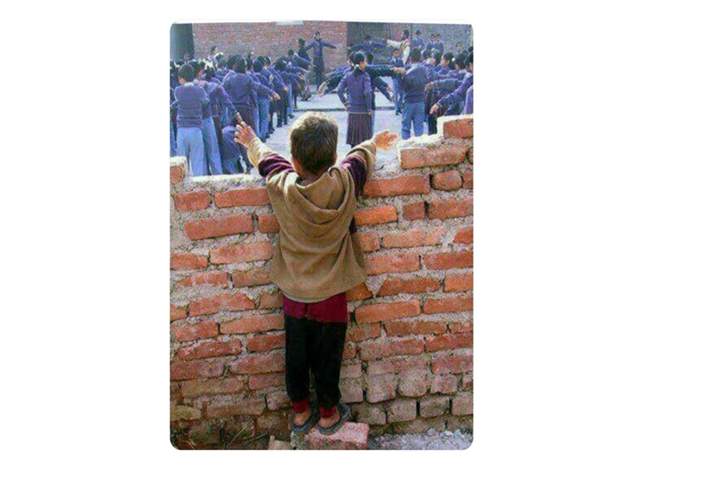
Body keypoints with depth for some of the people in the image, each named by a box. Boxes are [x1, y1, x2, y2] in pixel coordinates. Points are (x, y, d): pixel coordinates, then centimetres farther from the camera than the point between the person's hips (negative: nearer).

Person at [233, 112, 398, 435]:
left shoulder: (282, 186, -17)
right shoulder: (344, 183, -19)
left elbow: (266, 158, 6)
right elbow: (360, 156, 4)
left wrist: (251, 141, 28)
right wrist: (374, 143, 26)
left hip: (293, 296, 1)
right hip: (330, 297, -1)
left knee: (295, 357, 20)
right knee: (327, 360, 17)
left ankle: (300, 412, 39)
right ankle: (328, 414, 36)